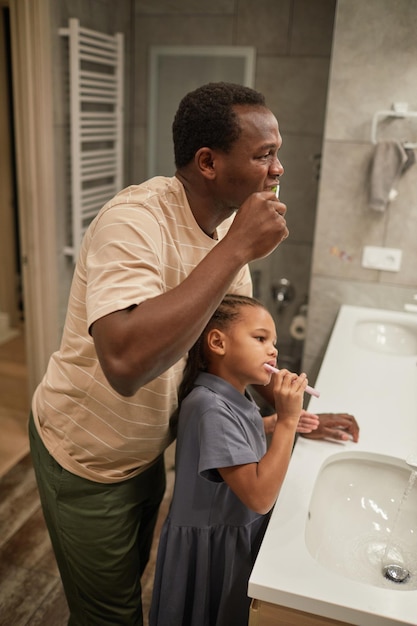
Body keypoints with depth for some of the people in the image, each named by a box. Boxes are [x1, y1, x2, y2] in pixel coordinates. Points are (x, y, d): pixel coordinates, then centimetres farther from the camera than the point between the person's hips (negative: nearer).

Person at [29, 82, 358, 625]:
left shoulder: (231, 222, -7)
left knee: (130, 577, 31)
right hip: (87, 459, -7)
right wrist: (237, 247, -42)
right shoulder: (134, 220, -32)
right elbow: (126, 362, -49)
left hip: (146, 449, 7)